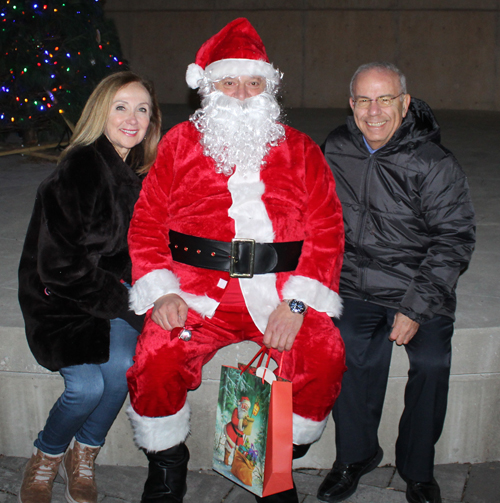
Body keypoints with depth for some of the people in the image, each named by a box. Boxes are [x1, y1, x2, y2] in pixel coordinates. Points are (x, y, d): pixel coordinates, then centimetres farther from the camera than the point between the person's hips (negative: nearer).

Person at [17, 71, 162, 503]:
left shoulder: (147, 173, 3)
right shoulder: (78, 171, -15)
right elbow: (58, 263, -16)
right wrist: (125, 304, -16)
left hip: (114, 288, 4)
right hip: (59, 295, -4)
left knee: (122, 366, -21)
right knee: (87, 386, -20)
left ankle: (83, 457, 7)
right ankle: (45, 459, 13)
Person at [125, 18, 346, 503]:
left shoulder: (299, 150, 13)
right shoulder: (180, 143, 13)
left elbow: (326, 229, 4)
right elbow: (147, 222, 8)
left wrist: (296, 301, -11)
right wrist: (161, 292, -9)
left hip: (279, 289, 1)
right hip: (197, 287, 0)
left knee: (324, 356, -24)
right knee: (156, 359, -25)